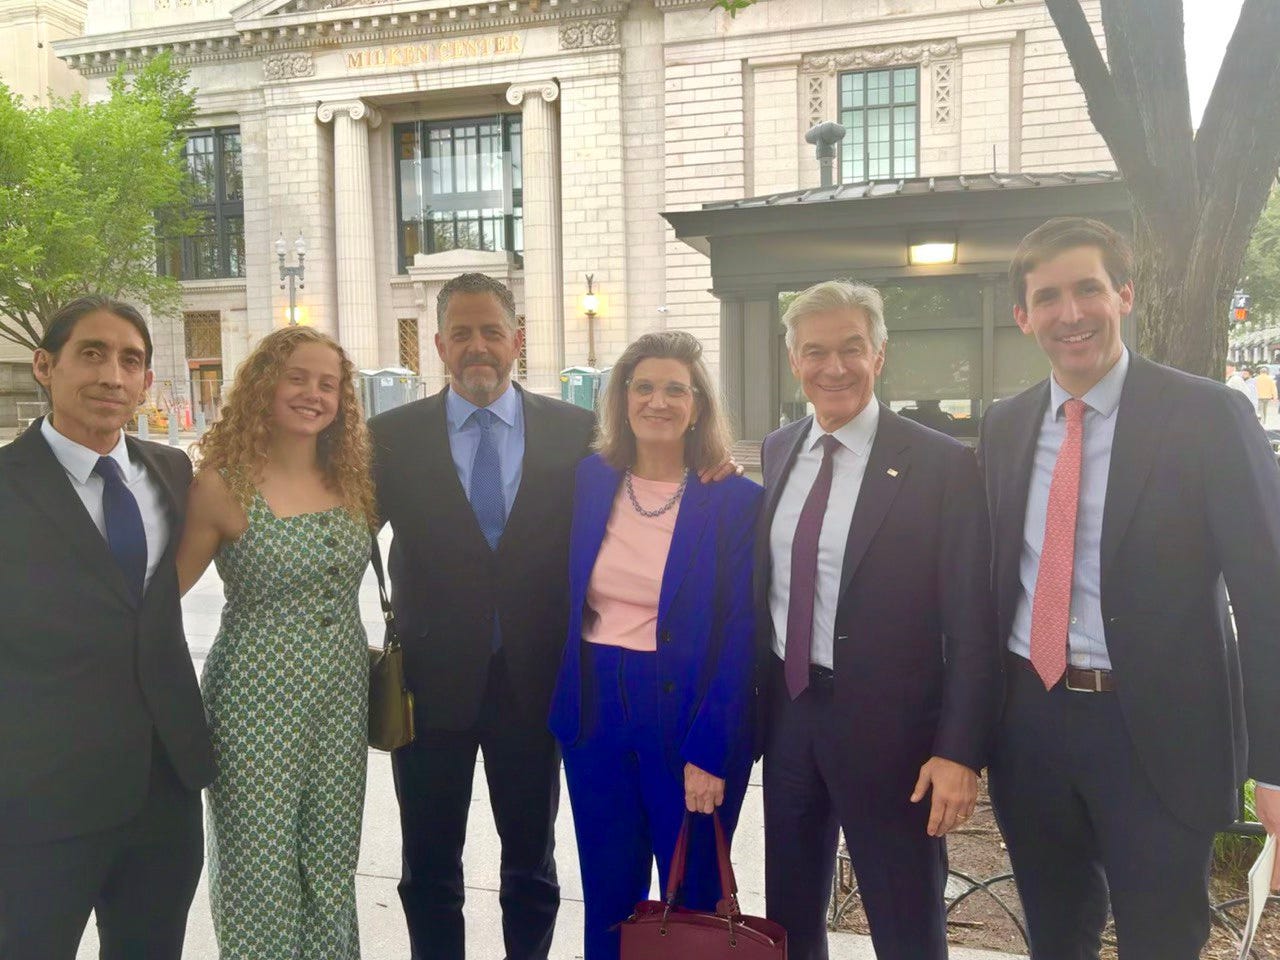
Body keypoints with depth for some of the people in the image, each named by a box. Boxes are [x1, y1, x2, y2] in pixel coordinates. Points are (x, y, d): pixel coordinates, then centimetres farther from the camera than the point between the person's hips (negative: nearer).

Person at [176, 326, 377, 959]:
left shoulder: (351, 479, 2)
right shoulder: (221, 486, -11)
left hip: (344, 694, 4)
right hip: (257, 699, -4)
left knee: (332, 866, 14)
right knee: (259, 867, 7)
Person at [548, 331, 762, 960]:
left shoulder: (736, 501, -9)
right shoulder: (588, 481, 1)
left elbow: (739, 640, -10)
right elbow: (564, 600, 10)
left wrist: (709, 753, -13)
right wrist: (561, 705, 4)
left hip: (689, 715, -3)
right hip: (594, 714, 3)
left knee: (693, 904, 12)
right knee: (608, 901, 16)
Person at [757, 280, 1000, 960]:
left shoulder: (942, 464, -12)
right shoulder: (776, 452, 5)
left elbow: (970, 624, -12)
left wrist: (960, 751, -15)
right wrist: (753, 696, 10)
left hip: (887, 726, -5)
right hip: (785, 711, 5)